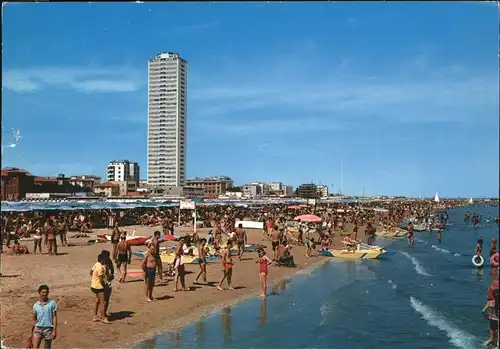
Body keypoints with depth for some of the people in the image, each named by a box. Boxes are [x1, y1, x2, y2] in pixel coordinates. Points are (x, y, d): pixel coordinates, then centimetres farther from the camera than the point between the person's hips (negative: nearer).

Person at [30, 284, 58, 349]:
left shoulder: (52, 303, -4)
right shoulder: (35, 305, 6)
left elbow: (54, 317, -5)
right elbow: (34, 319, 15)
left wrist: (54, 331, -11)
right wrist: (32, 332, 15)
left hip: (48, 329, -2)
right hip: (38, 328, 2)